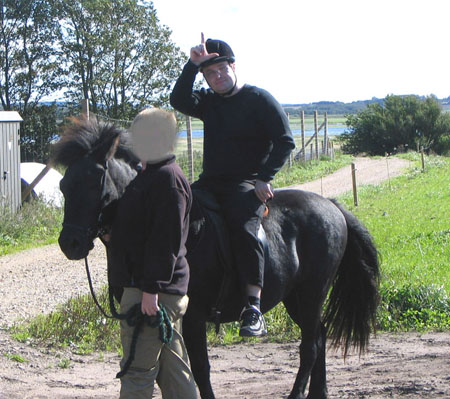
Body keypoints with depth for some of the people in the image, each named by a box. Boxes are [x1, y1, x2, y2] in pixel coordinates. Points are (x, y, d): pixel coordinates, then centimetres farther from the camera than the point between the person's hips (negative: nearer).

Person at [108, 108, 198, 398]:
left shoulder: (167, 181, -16)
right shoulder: (151, 175, 17)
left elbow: (165, 241, -22)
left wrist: (151, 289, -25)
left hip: (152, 290, -11)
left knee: (138, 370, -7)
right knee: (172, 367, 15)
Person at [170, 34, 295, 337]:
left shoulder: (259, 99, 0)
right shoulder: (209, 102, 17)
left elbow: (285, 142, -5)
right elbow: (179, 101, -2)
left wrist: (264, 178, -15)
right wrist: (193, 65, -10)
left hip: (248, 184, -7)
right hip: (210, 183, 7)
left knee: (244, 229, -32)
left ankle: (253, 308, -39)